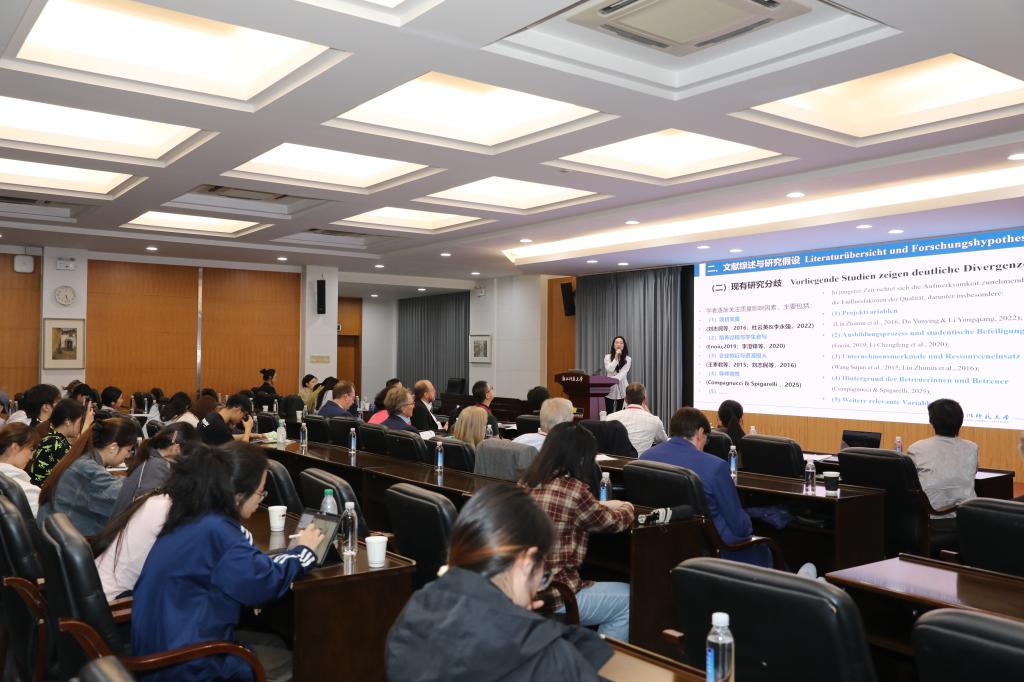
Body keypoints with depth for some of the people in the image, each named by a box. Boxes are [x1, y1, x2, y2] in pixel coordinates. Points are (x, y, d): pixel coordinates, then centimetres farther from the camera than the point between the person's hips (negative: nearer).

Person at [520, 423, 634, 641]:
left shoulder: (526, 483, 3)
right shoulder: (573, 489, -20)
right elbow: (614, 522, -2)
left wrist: (605, 507, 28)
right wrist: (626, 508, 19)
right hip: (552, 599, -8)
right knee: (629, 598, 15)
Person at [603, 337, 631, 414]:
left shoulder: (628, 359, 3)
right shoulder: (608, 357, 5)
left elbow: (622, 373, -10)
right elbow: (610, 370, -10)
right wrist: (616, 358, -12)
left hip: (621, 389, 0)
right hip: (610, 388, 0)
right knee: (609, 413, -4)